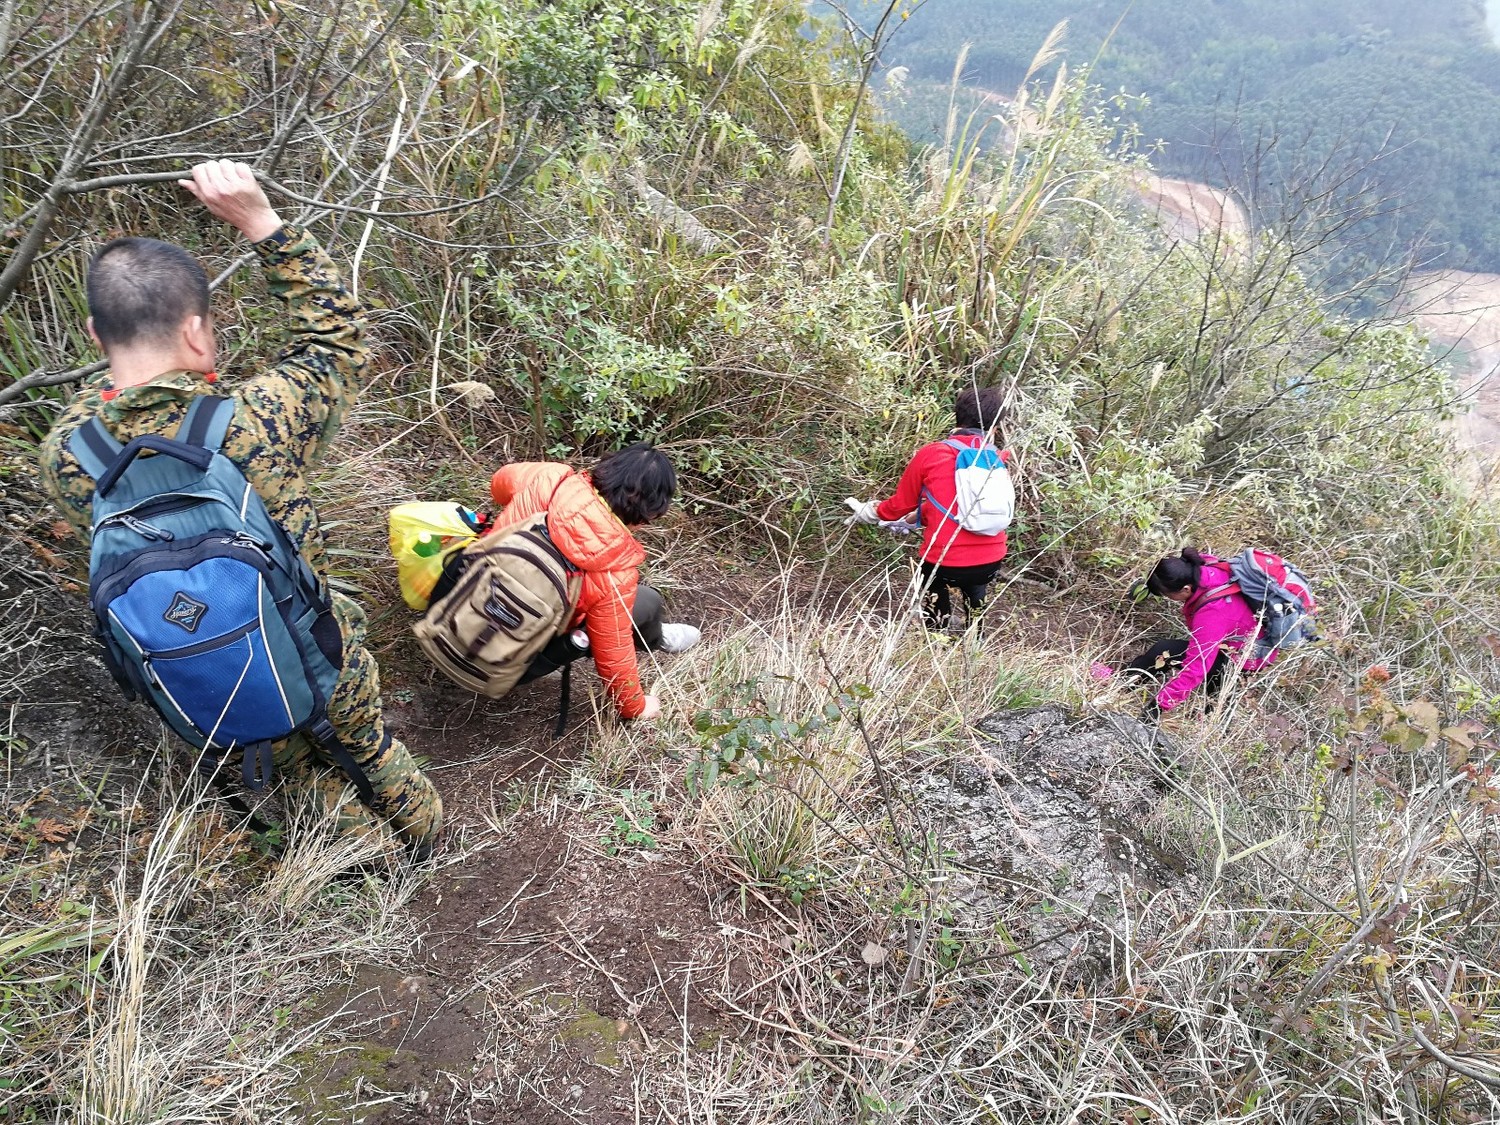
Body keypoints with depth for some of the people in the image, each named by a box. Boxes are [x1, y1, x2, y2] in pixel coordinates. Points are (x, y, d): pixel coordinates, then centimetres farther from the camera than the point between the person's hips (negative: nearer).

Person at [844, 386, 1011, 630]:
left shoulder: (930, 454, -7)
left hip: (944, 561, -4)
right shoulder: (999, 460, 6)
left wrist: (867, 513, 26)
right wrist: (909, 519, 32)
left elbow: (900, 505, 5)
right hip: (990, 559, 4)